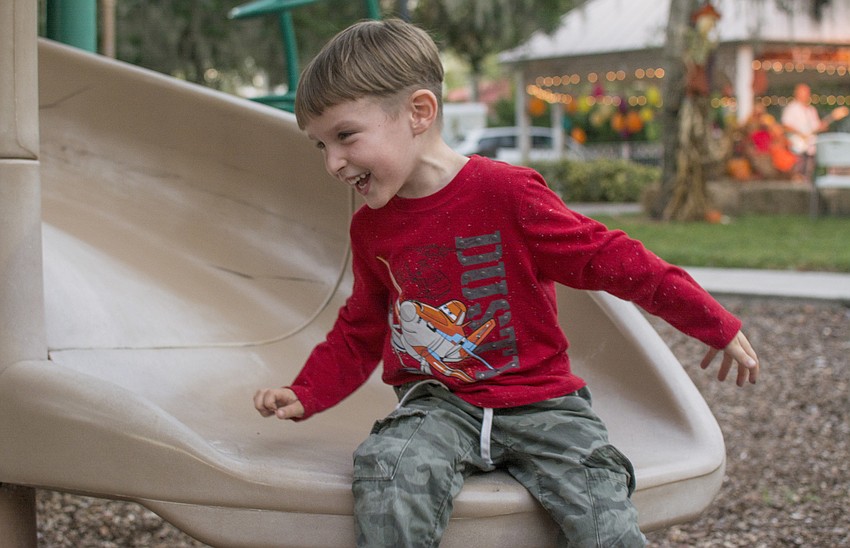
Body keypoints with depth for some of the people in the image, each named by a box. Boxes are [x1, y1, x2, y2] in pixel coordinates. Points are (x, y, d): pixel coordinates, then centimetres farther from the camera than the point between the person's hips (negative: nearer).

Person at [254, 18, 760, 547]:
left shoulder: (504, 192, -13)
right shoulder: (370, 227, 6)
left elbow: (606, 257, -8)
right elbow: (359, 333, 20)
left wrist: (717, 326, -3)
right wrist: (305, 396, 5)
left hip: (538, 400, -3)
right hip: (436, 405, 3)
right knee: (388, 472, -30)